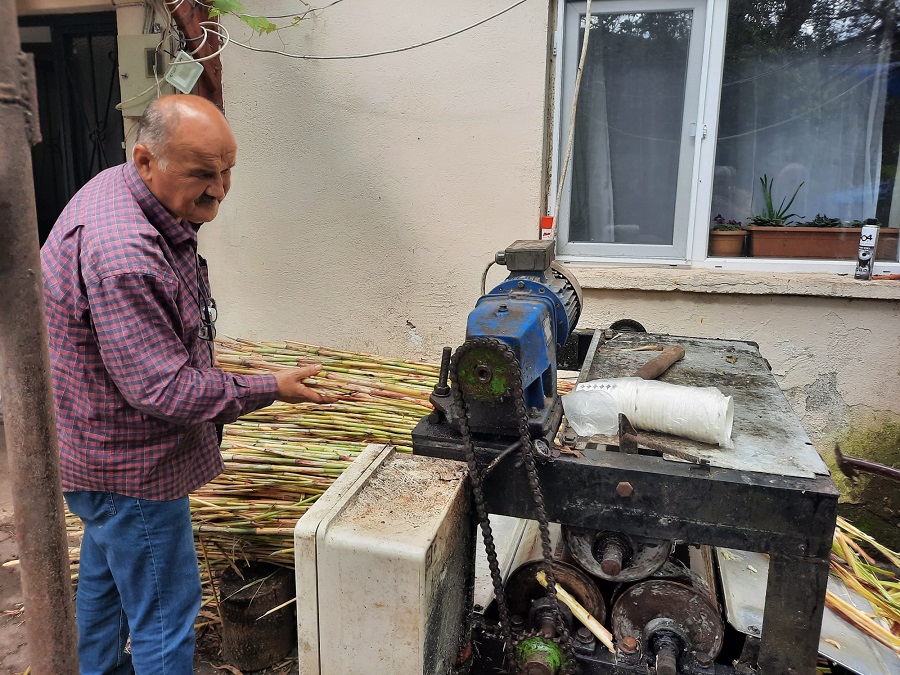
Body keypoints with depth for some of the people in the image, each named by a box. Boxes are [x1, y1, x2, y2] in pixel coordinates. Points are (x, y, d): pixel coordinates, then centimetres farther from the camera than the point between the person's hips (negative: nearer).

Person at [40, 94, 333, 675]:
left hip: (102, 446, 11)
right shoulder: (123, 254, -34)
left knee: (104, 573, 30)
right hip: (127, 467, -11)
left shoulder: (119, 188, 1)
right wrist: (272, 388, -20)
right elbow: (165, 389, -29)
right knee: (165, 613, 5)